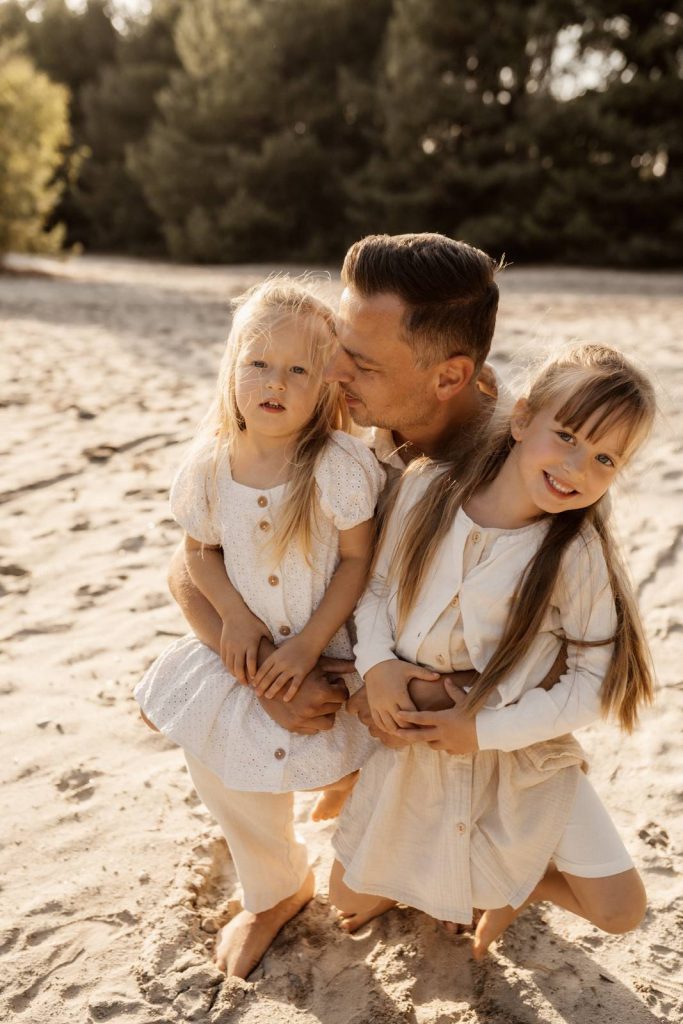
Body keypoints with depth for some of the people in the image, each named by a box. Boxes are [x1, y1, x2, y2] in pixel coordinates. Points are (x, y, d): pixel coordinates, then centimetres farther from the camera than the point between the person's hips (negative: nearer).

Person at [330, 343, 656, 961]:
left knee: (620, 909, -2)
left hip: (521, 756, -1)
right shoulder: (427, 489, -14)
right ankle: (409, 874, 47)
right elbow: (375, 583, -2)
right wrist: (376, 661, -18)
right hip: (412, 741, 2)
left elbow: (599, 678, -16)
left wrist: (488, 731, -20)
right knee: (349, 898, 12)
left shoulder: (577, 553, -21)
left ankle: (518, 881, 29)